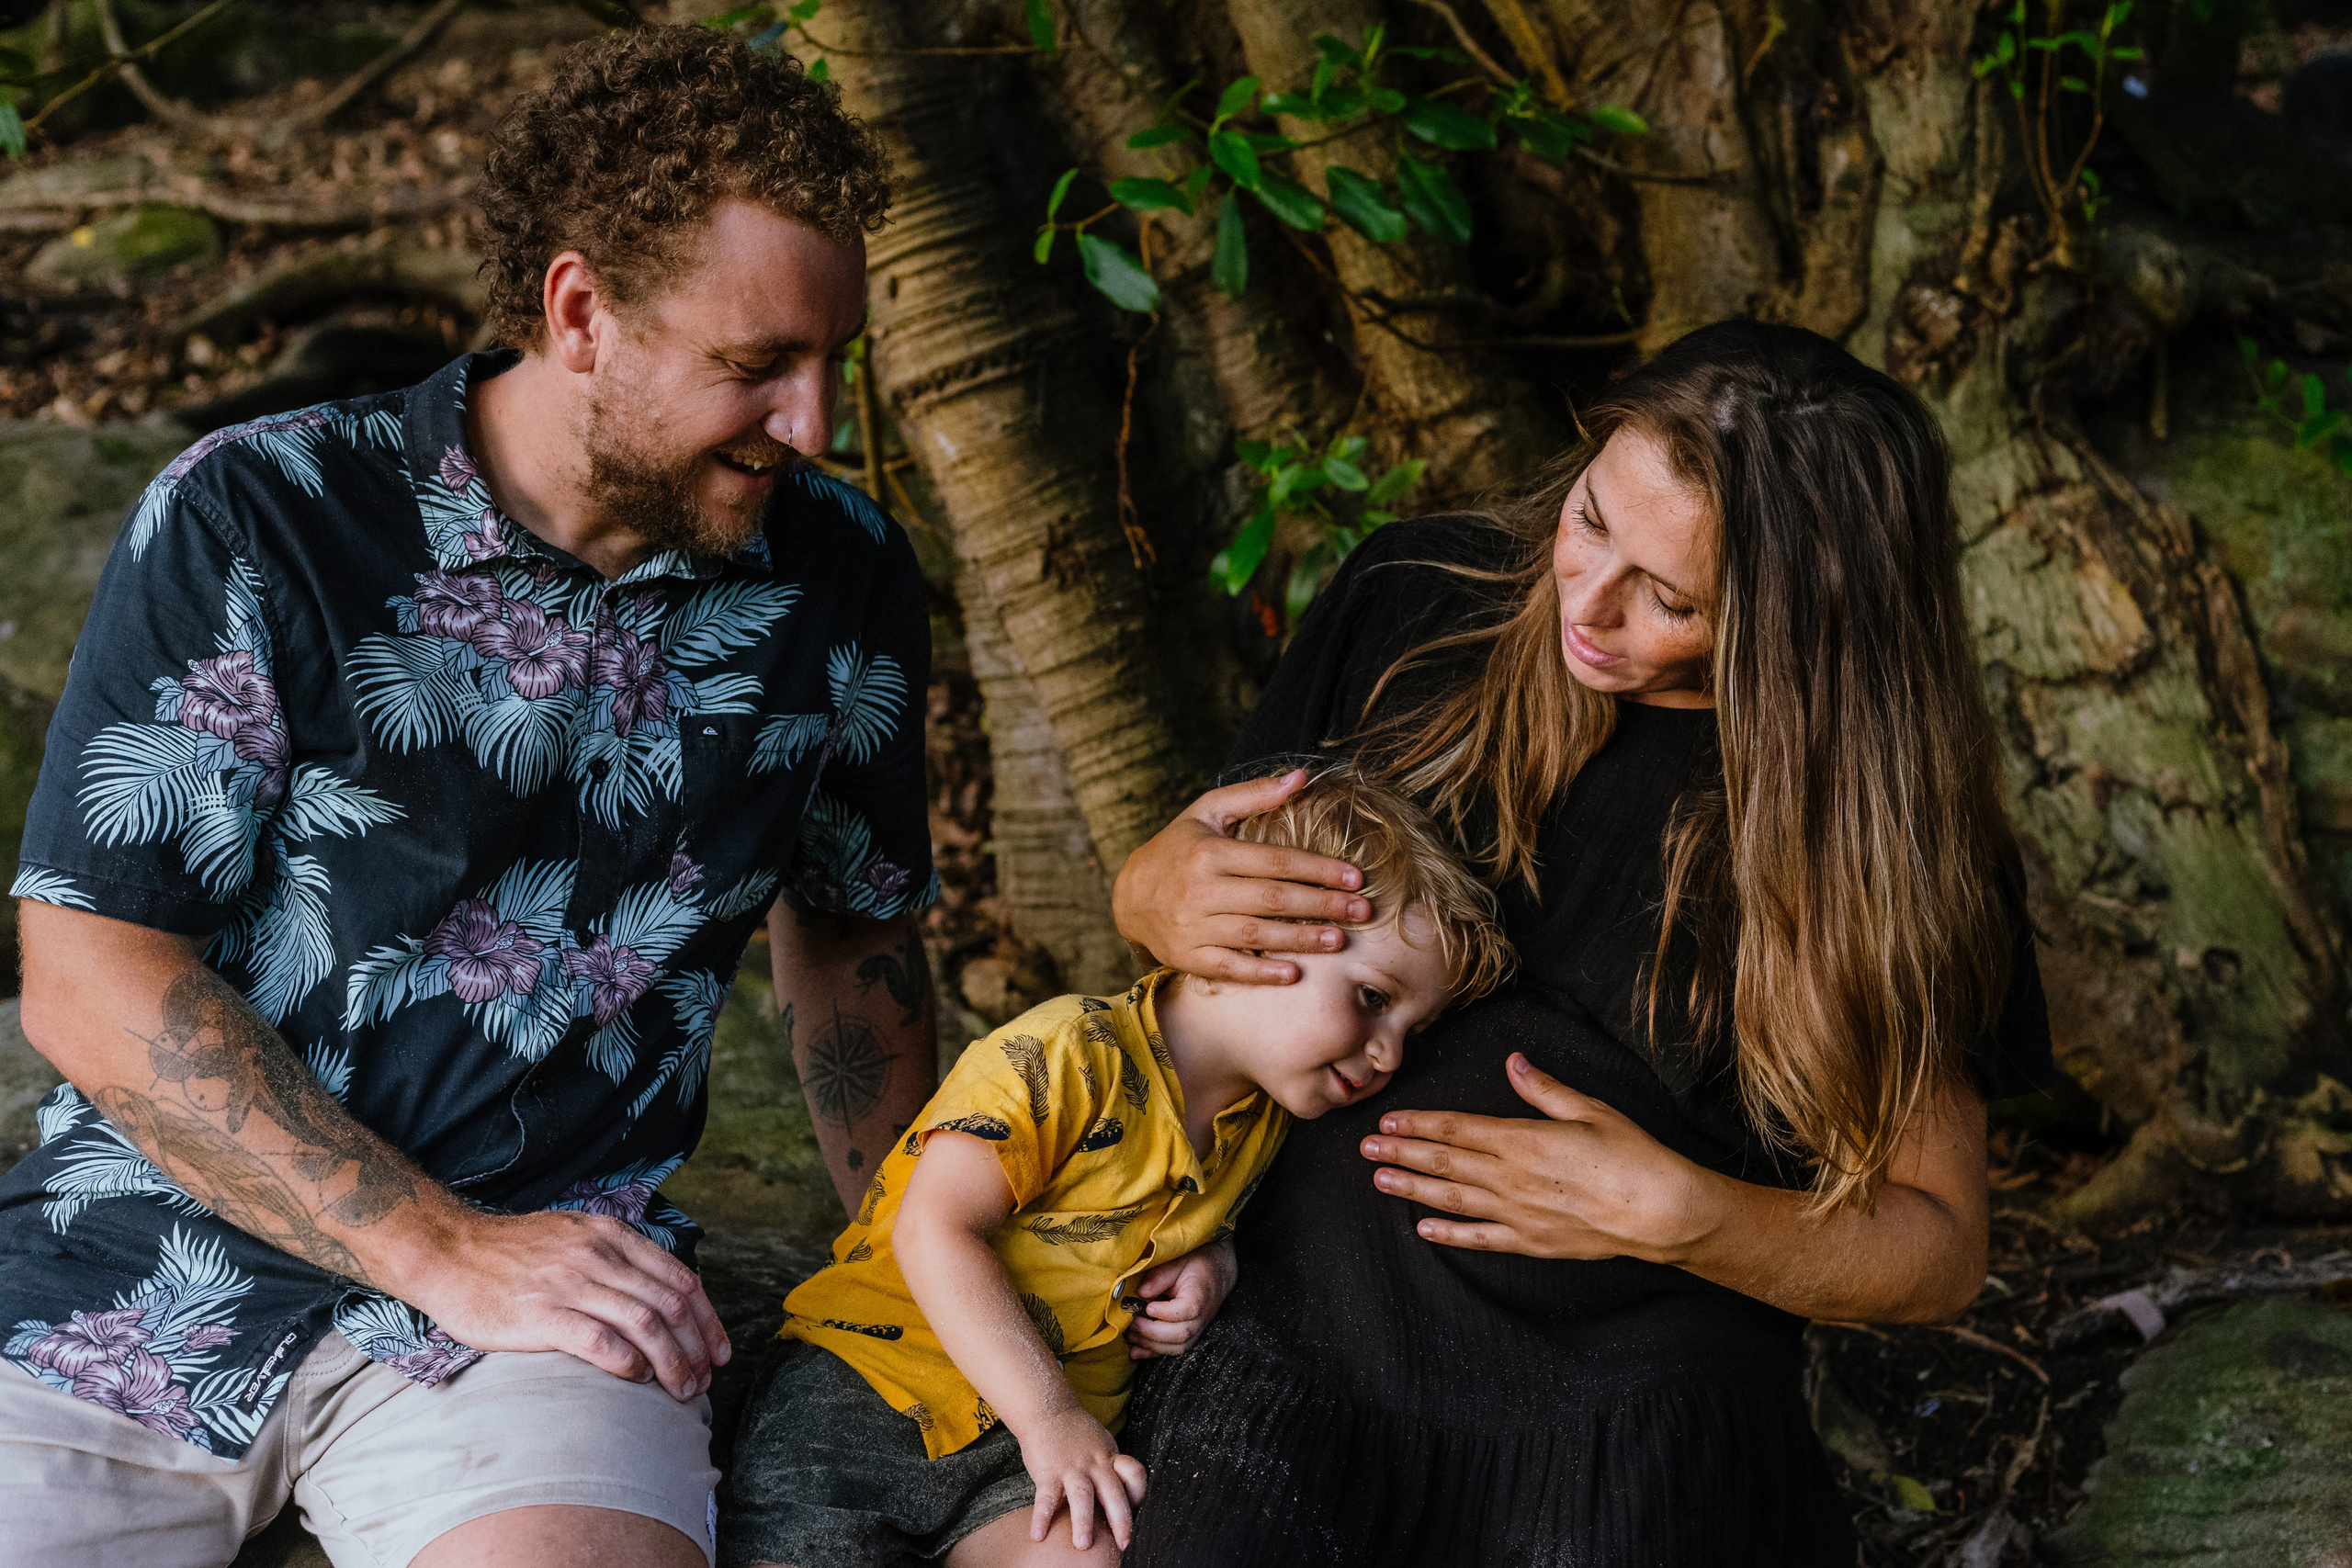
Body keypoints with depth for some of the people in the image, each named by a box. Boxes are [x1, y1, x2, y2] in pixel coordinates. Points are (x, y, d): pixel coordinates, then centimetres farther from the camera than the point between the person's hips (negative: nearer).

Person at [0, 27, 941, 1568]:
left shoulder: (841, 584, 5)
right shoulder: (252, 521, -7)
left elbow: (853, 929, 21)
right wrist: (447, 1250, -14)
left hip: (553, 1255, 1)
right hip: (144, 1253, 0)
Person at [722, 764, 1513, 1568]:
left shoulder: (1262, 1123, 6)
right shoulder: (1068, 1056, -17)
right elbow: (936, 1230, -21)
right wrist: (1048, 1416, -25)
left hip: (1055, 1432, 5)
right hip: (866, 1383, -5)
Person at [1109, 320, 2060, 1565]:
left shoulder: (1890, 820, -6)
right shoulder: (1414, 607, 0)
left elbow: (1937, 1253, -1)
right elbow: (1174, 876, 12)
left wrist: (1674, 1216, -17)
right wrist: (1160, 893, -11)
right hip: (1300, 1355, 1)